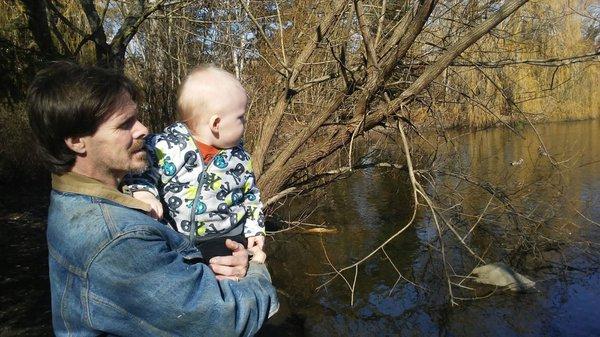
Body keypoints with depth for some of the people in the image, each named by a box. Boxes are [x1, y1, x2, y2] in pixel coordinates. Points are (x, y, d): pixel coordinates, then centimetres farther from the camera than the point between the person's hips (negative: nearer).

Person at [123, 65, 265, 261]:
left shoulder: (239, 156, 1)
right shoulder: (166, 147, -12)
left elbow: (250, 194, 13)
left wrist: (255, 228, 9)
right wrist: (143, 193, -24)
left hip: (224, 238, 1)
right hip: (173, 237, -1)